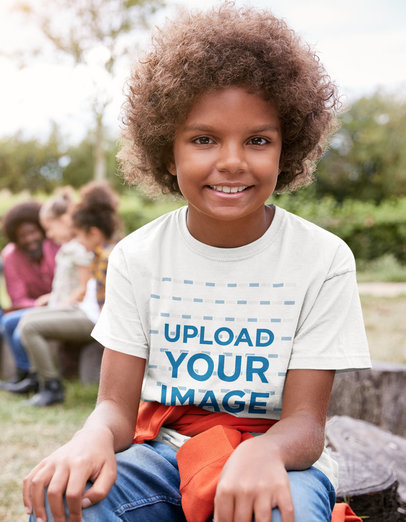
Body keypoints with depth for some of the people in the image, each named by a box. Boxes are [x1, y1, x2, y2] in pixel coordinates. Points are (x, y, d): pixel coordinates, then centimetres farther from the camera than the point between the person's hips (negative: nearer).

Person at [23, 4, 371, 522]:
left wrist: (263, 453, -36)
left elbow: (305, 423, -11)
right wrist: (94, 437, -31)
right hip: (162, 451, 2)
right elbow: (117, 404, -5)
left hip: (276, 458, -1)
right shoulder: (137, 256, -2)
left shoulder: (324, 259, -9)